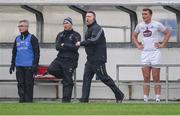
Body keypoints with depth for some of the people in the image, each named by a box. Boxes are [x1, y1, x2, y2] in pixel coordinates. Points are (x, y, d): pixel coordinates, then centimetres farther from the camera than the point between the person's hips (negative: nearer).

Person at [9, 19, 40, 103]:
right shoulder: (17, 39, 15)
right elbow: (14, 53, 21)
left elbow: (36, 52, -5)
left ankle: (29, 100, 2)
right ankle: (22, 100, 10)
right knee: (20, 84, 4)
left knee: (29, 84, -3)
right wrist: (12, 64, 15)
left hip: (29, 66, -5)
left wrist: (35, 65, -11)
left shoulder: (32, 38, -2)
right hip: (19, 66, 5)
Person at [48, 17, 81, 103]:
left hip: (70, 60, -5)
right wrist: (68, 47, -11)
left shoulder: (76, 35, 1)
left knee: (67, 82, -5)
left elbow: (75, 47, -13)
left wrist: (64, 45, -8)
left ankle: (66, 100, -2)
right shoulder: (60, 35, 15)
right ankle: (64, 76, 7)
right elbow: (57, 47, 1)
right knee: (51, 69, -18)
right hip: (60, 58, 5)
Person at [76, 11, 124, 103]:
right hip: (90, 59, 9)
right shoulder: (89, 29, 19)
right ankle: (84, 99, -1)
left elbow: (94, 40, -26)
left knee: (104, 78, -5)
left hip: (98, 59, -9)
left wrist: (81, 43, -19)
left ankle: (119, 95, 5)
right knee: (86, 78, 2)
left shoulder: (97, 28, -12)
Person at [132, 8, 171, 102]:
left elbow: (167, 33, 7)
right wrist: (138, 45, 11)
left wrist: (162, 44, 0)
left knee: (156, 78, -3)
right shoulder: (140, 26, 9)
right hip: (144, 53, 3)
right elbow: (134, 36, 25)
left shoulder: (157, 24, -2)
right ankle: (145, 99, 3)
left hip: (155, 52, -3)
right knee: (146, 78, 3)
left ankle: (157, 99, -1)